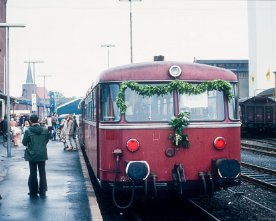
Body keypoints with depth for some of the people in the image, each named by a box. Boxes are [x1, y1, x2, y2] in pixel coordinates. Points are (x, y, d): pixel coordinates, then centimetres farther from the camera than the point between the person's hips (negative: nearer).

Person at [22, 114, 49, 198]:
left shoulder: (28, 131, -15)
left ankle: (33, 192, 14)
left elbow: (24, 143, -7)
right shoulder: (45, 130, -8)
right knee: (42, 173, 11)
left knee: (33, 173, 10)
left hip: (32, 155, -2)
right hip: (42, 155, 2)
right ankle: (42, 192, 15)